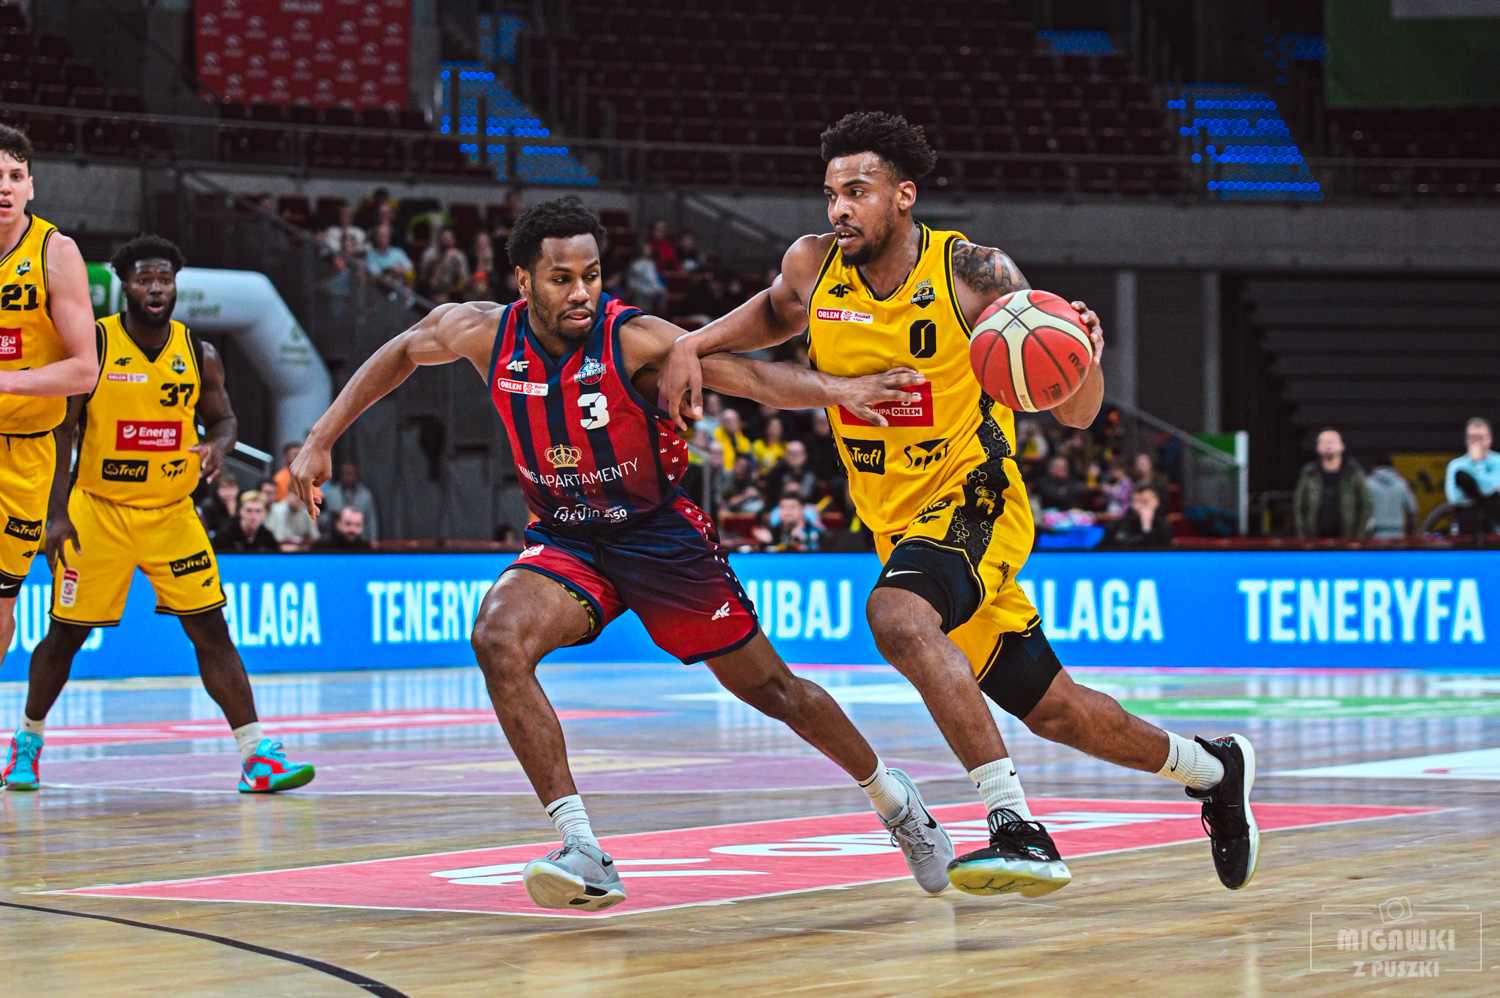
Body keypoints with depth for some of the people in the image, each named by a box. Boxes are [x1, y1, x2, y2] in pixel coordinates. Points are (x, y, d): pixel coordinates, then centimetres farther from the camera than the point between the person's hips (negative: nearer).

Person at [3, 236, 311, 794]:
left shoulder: (199, 355, 0)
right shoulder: (91, 345, -9)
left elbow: (223, 418, 13)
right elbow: (61, 429, -7)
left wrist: (218, 445, -13)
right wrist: (56, 514, -13)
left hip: (173, 514, 2)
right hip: (98, 512, -2)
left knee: (211, 631, -4)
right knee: (66, 635, 5)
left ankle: (257, 756, -5)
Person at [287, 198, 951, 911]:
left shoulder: (633, 339, -22)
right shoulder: (485, 334, -10)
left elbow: (748, 375, -31)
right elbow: (402, 353, 10)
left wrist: (837, 389, -48)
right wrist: (322, 439, 8)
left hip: (660, 535, -3)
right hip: (564, 541, 3)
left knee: (769, 687, 4)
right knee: (498, 640, -27)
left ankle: (890, 798, 33)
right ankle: (585, 854, -27)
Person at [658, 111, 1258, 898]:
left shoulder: (975, 274, -16)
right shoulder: (812, 267, -4)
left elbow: (1076, 414, -11)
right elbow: (776, 313, 23)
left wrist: (1082, 356, -33)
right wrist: (693, 344, 5)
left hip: (974, 502, -6)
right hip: (899, 521, 6)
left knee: (897, 615, -36)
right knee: (1050, 708, 13)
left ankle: (1019, 830, -38)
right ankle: (1212, 769, 39)